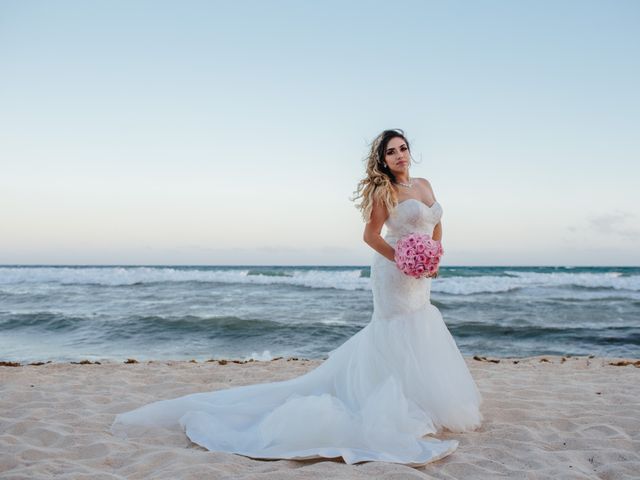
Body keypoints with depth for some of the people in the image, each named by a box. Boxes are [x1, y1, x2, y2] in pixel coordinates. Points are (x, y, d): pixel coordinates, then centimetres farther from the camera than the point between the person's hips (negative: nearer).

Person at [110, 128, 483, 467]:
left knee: (421, 338, 15)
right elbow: (371, 235, -11)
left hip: (421, 277, 8)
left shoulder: (424, 185, 11)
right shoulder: (383, 190, -10)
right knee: (402, 337, -5)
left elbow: (436, 227, 19)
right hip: (395, 274, -8)